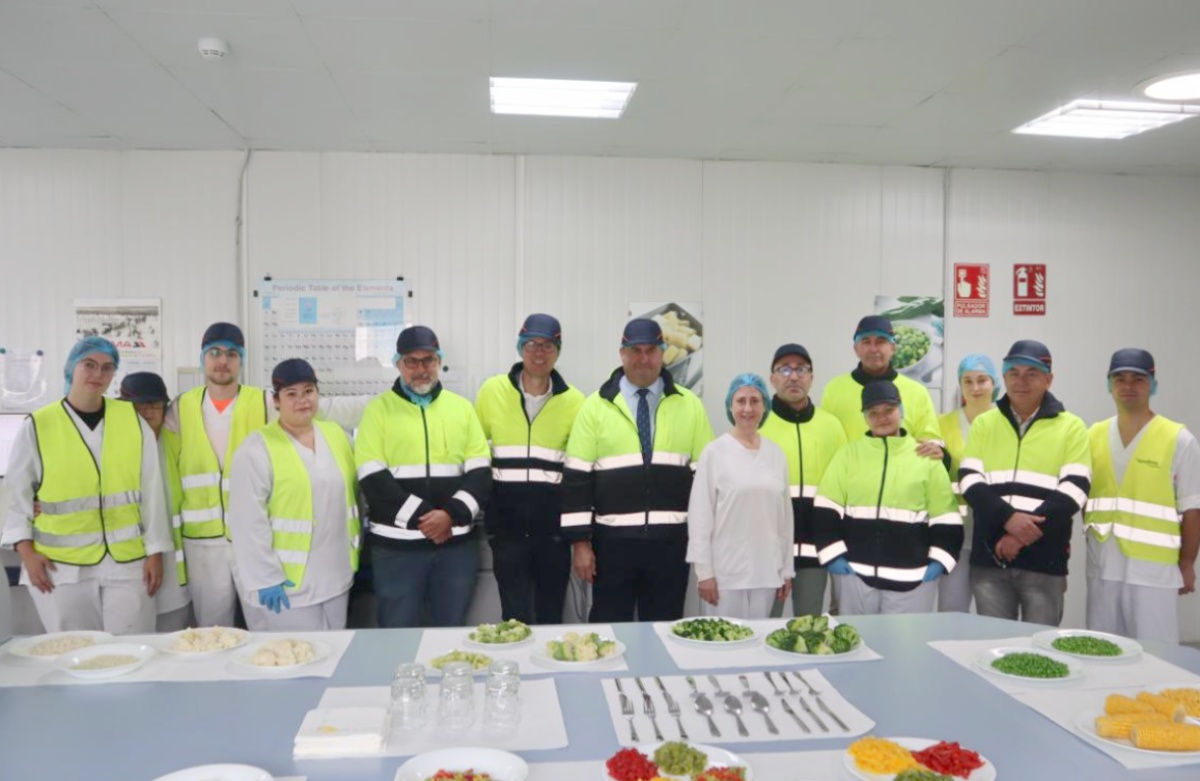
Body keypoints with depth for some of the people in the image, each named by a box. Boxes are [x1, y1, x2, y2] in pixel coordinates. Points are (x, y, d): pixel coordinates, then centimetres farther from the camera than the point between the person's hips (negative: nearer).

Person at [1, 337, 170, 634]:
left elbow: (151, 490, 2)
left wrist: (155, 551, 1)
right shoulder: (38, 426, -1)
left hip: (127, 562, 1)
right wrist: (26, 551, -3)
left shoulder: (133, 420, 2)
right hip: (62, 566, 0)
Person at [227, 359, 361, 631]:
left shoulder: (336, 435, 7)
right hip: (285, 583, -5)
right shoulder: (257, 449, -11)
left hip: (335, 579, 5)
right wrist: (265, 578, -16)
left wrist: (355, 552, 13)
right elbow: (249, 523, -14)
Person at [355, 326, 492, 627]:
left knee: (451, 630, 11)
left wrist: (452, 514, -13)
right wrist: (421, 517, -14)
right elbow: (372, 478, -6)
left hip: (457, 542, 2)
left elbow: (480, 472, 4)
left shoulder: (462, 407, 10)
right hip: (397, 544, -2)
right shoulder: (379, 409, 2)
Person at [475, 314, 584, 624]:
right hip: (507, 522, -1)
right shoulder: (492, 391, 1)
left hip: (553, 524, 1)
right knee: (516, 617, 1)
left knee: (551, 615, 12)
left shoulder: (573, 400, 2)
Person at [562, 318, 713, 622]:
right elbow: (577, 477, -2)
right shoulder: (596, 406, 0)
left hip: (671, 542, 1)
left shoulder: (689, 405, 5)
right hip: (613, 541, -1)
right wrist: (580, 541, -6)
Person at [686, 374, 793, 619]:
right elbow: (700, 514, -6)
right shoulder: (715, 452, -6)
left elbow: (785, 514, 11)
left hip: (766, 571, 4)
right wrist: (703, 570, -9)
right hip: (725, 571, -4)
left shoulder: (776, 454, 6)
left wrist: (787, 569, 11)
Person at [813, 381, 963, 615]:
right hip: (855, 573, 1)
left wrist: (938, 562, -5)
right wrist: (833, 556, -5)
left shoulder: (927, 458, 5)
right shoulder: (848, 454, 8)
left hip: (912, 578, -1)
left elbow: (946, 518, 4)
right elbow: (826, 511, 3)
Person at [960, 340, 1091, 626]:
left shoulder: (1072, 427, 3)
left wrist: (1024, 535, -15)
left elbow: (1073, 491, -7)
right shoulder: (983, 423, 9)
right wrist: (1007, 518, -17)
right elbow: (970, 482, 0)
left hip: (1045, 560, -2)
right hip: (990, 557, 2)